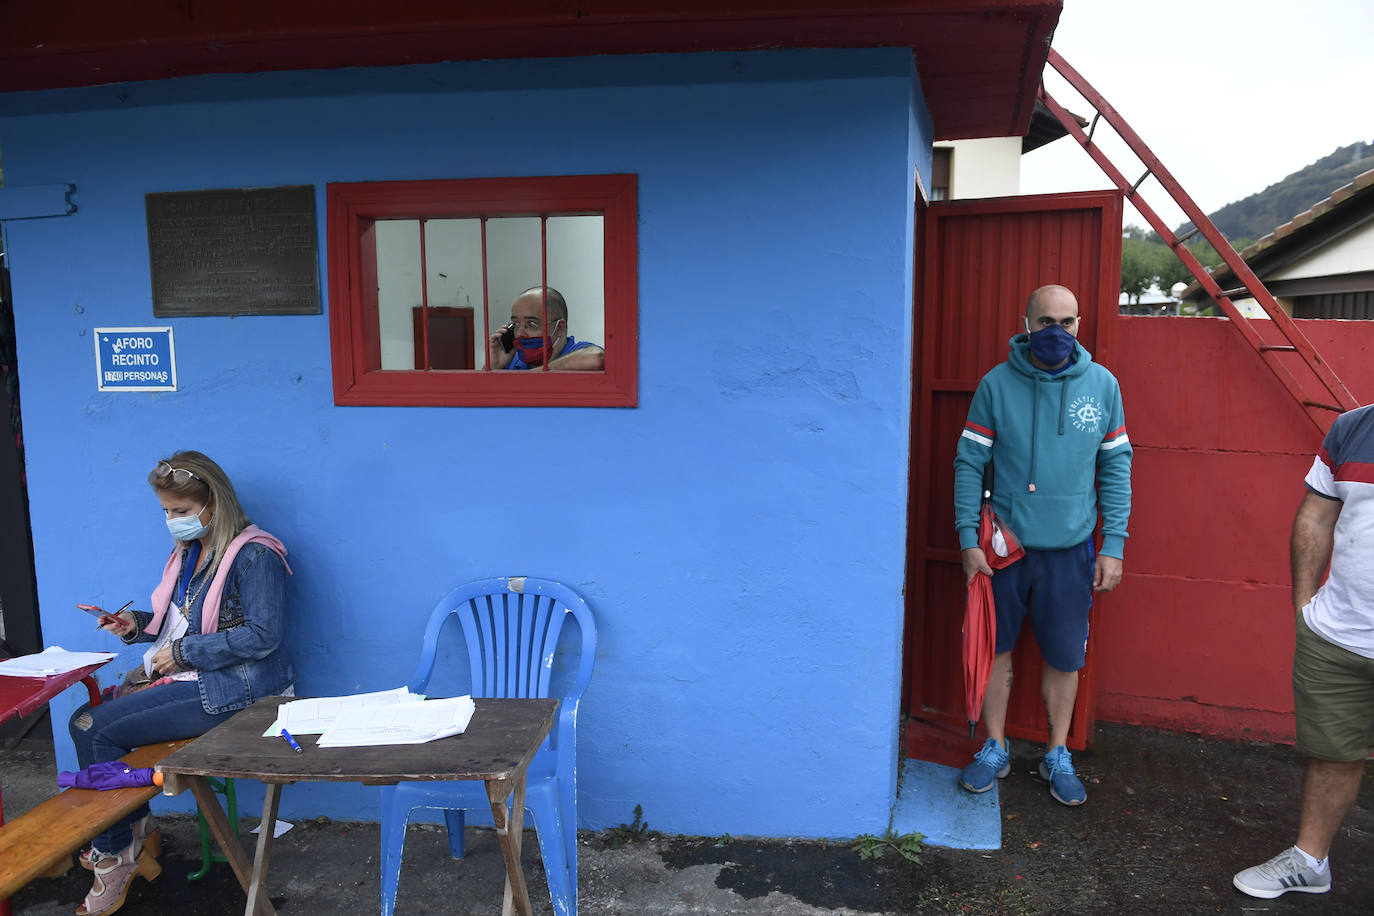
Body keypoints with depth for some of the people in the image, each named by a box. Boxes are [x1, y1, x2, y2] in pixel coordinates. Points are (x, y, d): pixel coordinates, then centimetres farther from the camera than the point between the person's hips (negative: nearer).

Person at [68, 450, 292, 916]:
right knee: (83, 722, -3)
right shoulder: (188, 552, 15)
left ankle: (117, 851, 6)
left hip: (228, 687, -9)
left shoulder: (255, 556, -15)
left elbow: (263, 636, -21)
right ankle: (136, 831, 10)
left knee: (99, 732, -14)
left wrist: (183, 653, -16)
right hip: (179, 676, 9)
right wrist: (136, 624, 4)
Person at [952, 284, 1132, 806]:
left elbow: (1116, 467, 4)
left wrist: (1113, 546, -1)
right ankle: (995, 749, 29)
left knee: (1065, 658, 10)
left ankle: (1058, 756, 30)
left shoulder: (1102, 385, 0)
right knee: (996, 648, 10)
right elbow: (970, 464, -3)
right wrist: (968, 541, -8)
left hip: (1070, 550, 1)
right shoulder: (997, 384, -4)